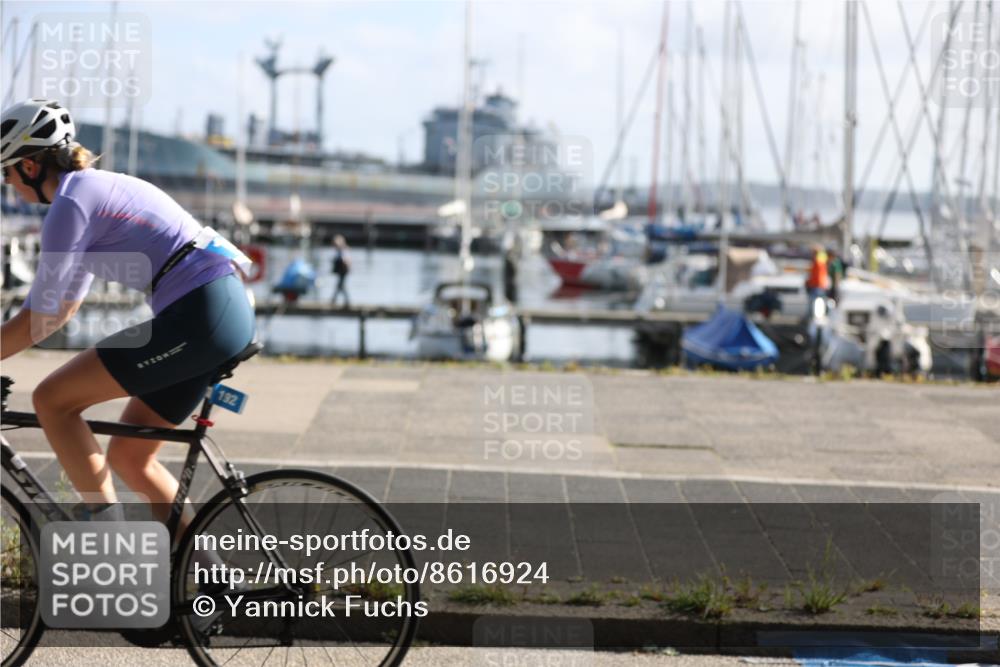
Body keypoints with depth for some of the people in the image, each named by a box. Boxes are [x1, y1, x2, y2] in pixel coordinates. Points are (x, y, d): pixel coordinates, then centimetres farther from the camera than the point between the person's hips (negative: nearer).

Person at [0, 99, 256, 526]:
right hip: (226, 312, 10)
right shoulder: (97, 190, 21)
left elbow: (39, 319, -11)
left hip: (199, 316, -10)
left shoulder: (70, 204, -9)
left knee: (51, 400, -5)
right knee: (127, 456, 15)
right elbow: (64, 307, 28)